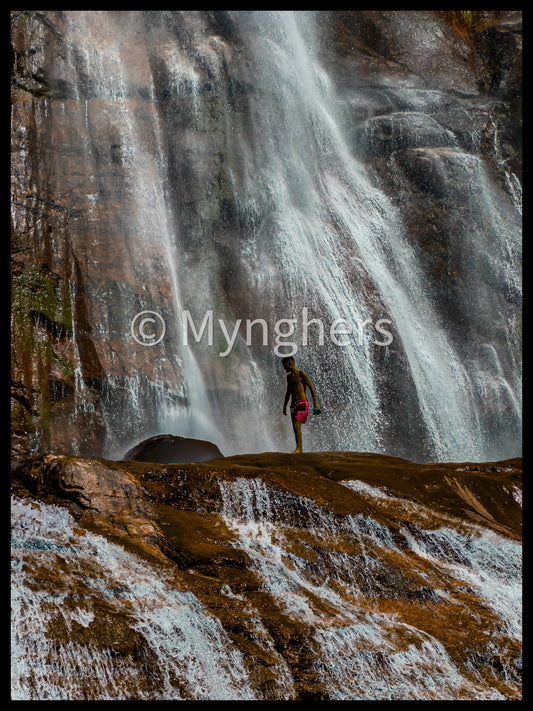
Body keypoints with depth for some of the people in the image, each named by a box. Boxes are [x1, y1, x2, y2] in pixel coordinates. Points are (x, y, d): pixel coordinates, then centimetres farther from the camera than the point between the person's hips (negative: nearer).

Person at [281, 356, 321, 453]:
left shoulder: (302, 374, -5)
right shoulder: (289, 376, 17)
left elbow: (312, 389, -6)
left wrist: (315, 403, -13)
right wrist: (284, 406, 25)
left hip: (302, 404, -7)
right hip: (293, 404, 7)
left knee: (297, 425, -20)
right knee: (295, 428, 4)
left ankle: (299, 448, -21)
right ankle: (299, 451, 8)